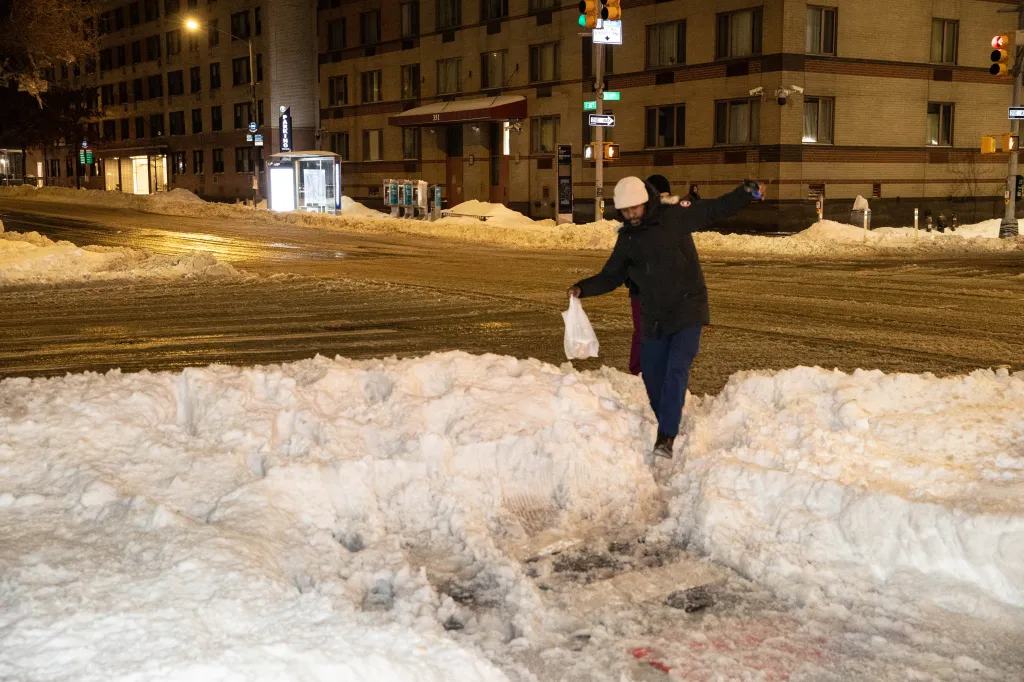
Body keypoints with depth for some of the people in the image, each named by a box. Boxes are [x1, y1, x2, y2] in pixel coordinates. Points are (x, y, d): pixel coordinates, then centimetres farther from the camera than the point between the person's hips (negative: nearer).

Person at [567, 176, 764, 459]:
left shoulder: (675, 217, -6)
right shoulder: (627, 238, 6)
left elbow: (716, 209, -3)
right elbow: (611, 277, 10)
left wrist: (748, 192, -15)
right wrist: (582, 288, -6)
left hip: (687, 310, -5)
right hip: (654, 316, 5)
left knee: (676, 370, -16)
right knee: (652, 375, 8)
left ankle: (667, 437, -18)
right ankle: (668, 427, 29)